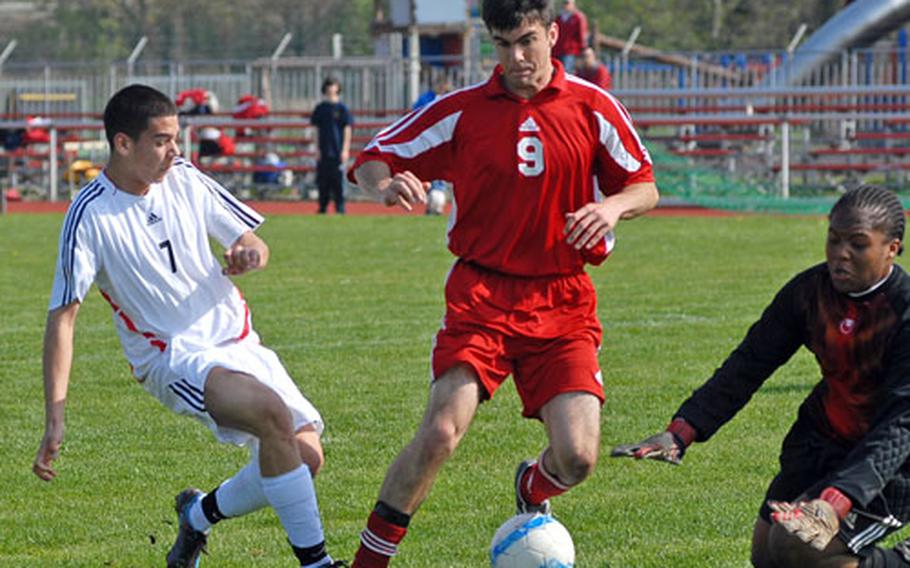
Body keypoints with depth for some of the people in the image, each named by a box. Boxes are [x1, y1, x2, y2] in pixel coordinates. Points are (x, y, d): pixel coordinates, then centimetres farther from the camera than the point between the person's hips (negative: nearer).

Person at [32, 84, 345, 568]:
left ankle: (201, 515, 19)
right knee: (272, 413, -32)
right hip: (172, 358, -6)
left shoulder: (185, 179, 2)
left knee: (306, 455, -8)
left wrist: (250, 252, -15)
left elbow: (254, 243, 12)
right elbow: (63, 316, -13)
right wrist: (55, 416, -20)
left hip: (236, 341, 6)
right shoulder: (90, 216, -13)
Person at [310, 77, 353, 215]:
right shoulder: (320, 108, 11)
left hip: (337, 152, -4)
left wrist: (345, 150, -8)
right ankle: (322, 209, 12)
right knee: (323, 183, 5)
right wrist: (317, 149, 5)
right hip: (323, 152, 4)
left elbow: (347, 130, 0)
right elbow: (317, 129, 13)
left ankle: (340, 209, -1)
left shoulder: (342, 108, 1)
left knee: (338, 182, -5)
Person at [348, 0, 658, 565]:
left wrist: (614, 206, -13)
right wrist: (386, 185, -21)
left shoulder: (592, 107, 2)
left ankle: (531, 489, 29)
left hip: (564, 303, 1)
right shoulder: (462, 110, 0)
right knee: (441, 433, -19)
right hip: (482, 294, -1)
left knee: (577, 458, -10)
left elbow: (645, 187, 10)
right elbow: (372, 159, 4)